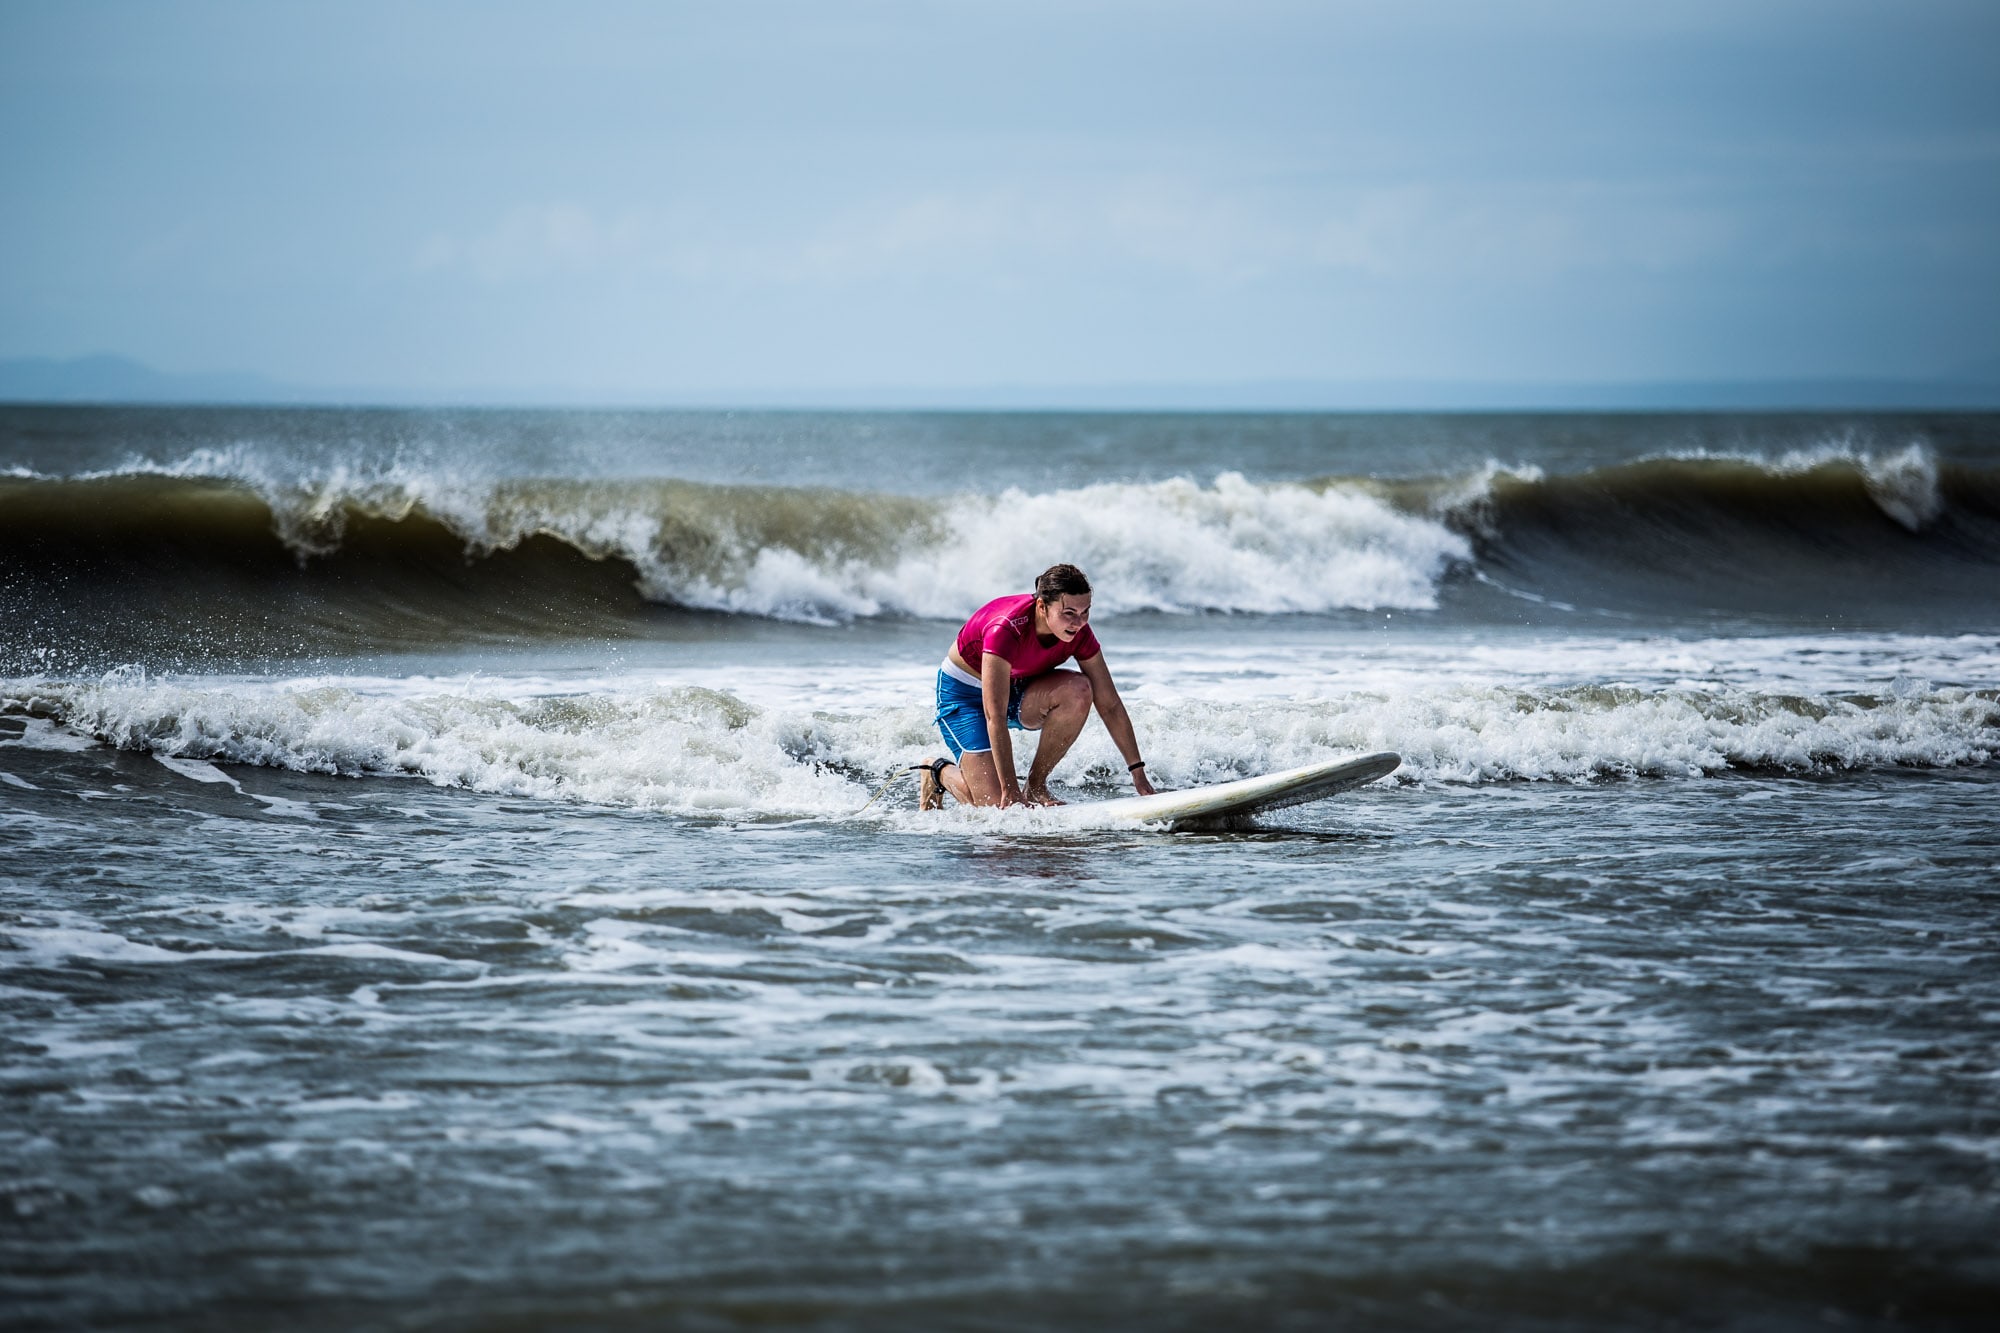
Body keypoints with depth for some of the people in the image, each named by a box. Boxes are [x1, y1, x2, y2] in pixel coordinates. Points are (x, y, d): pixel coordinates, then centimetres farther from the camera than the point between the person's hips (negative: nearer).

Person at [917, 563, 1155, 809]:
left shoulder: (1077, 632, -18)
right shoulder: (1006, 629, -36)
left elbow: (1109, 704, -11)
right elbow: (995, 717, -36)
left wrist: (1138, 773, -13)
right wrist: (1010, 790, -37)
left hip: (1015, 688, 6)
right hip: (965, 694, -6)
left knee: (1078, 689, -26)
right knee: (995, 803, -19)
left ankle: (1036, 785, -10)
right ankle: (939, 771, 14)